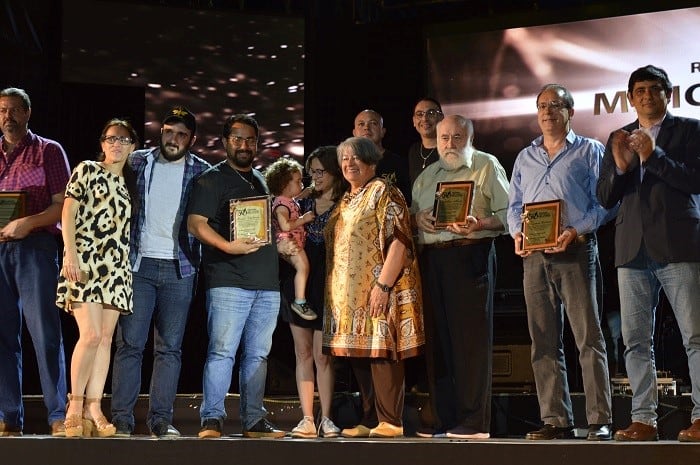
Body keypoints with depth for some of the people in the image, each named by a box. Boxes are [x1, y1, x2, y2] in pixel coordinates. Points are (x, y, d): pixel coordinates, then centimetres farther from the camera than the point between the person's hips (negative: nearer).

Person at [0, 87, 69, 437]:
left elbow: (63, 205, -1)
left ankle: (58, 416, -8)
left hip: (34, 246, -4)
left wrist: (29, 223, -15)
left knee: (44, 330, -8)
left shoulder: (48, 151, 6)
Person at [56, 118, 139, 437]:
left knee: (106, 339, -1)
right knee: (91, 335, -16)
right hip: (85, 262, -5)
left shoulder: (129, 183, 20)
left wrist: (129, 265, 9)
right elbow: (68, 213, -3)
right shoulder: (87, 170, 5)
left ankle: (93, 409, -1)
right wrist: (70, 254, -13)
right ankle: (75, 404, -3)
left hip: (116, 267, 5)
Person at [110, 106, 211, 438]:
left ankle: (161, 418, 6)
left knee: (170, 347, 2)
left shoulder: (202, 172, 6)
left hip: (179, 268, 0)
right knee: (130, 342, -3)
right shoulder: (138, 162, 6)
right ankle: (121, 418, 0)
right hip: (139, 264, 0)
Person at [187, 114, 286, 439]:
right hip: (228, 281, -6)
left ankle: (254, 420, 12)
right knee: (222, 351, -10)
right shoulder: (212, 179, 2)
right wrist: (229, 246, -21)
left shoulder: (261, 181, 22)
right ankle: (212, 419, -7)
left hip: (267, 283, 6)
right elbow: (196, 223, -10)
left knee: (257, 354, 7)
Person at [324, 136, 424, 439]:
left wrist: (383, 284, -21)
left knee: (381, 350, -9)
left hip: (376, 290, -8)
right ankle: (370, 420, 13)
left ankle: (390, 422, -7)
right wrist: (335, 288, 16)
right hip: (348, 292, 8)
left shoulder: (382, 192, -5)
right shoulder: (345, 200, 20)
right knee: (359, 353, 8)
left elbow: (399, 241, -14)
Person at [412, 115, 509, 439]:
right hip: (431, 257, 6)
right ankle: (444, 419, 11)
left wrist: (478, 224, -20)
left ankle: (475, 421, -6)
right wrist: (417, 218, 0)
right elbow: (411, 212, 23)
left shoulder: (487, 166, 4)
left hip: (471, 254, -6)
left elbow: (507, 214, -4)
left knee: (471, 338, -8)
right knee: (438, 337, 6)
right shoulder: (426, 175, 21)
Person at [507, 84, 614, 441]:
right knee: (543, 341, 3)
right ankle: (556, 420, 7)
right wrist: (517, 234, 0)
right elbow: (514, 205, 20)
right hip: (534, 255, 5)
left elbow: (604, 202, -3)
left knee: (589, 338, -8)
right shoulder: (525, 157, 20)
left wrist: (576, 231, -16)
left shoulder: (589, 151, 5)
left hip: (575, 251, -5)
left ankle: (600, 421, -8)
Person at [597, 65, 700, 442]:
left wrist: (653, 156, -15)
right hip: (633, 251, 4)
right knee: (636, 342, 3)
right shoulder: (618, 139, 16)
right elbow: (605, 198, 11)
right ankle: (643, 420, 6)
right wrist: (620, 166, -8)